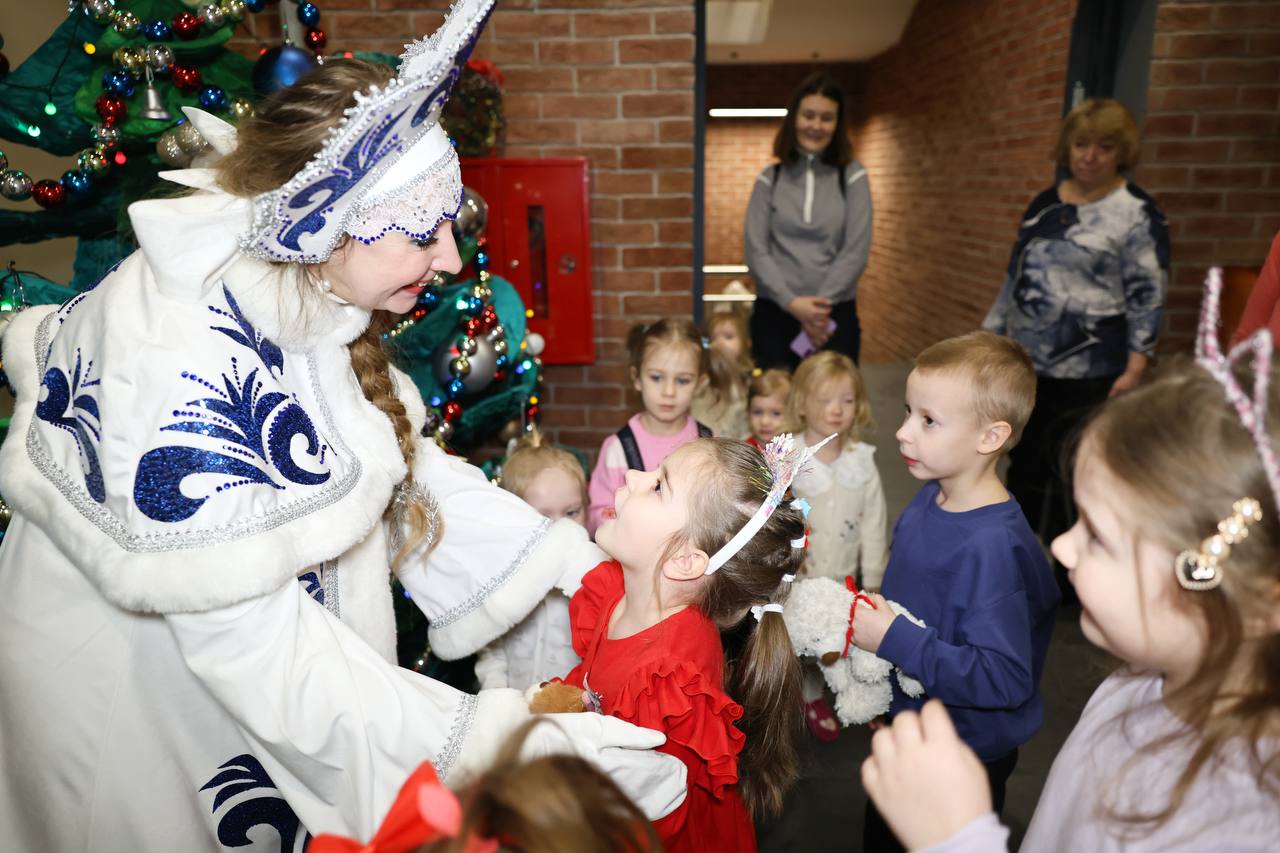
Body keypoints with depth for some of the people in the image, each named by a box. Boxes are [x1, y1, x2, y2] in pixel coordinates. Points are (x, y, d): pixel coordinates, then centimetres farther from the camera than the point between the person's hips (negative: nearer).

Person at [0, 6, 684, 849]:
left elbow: (405, 461, -3)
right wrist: (493, 745, -34)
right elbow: (252, 646, -32)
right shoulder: (180, 367, -35)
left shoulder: (296, 298, -10)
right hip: (138, 686, -6)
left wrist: (577, 562, -7)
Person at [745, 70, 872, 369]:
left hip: (836, 315, 0)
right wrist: (793, 303, -12)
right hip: (775, 313, 1)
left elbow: (856, 250, -2)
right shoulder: (770, 178, 7)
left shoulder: (853, 176, 6)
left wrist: (820, 304, -12)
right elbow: (755, 250, -1)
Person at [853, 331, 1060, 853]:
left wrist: (895, 640, -33)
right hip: (907, 726, 8)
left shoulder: (994, 546, -32)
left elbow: (1004, 678, -33)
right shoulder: (928, 499, -7)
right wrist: (868, 618, 1)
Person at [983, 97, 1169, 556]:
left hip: (1089, 371, -5)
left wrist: (1134, 369, -17)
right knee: (1025, 459, 17)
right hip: (1025, 361, 6)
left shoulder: (1138, 214, -8)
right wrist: (991, 334, 13)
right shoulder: (1045, 203, 9)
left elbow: (1147, 298, -11)